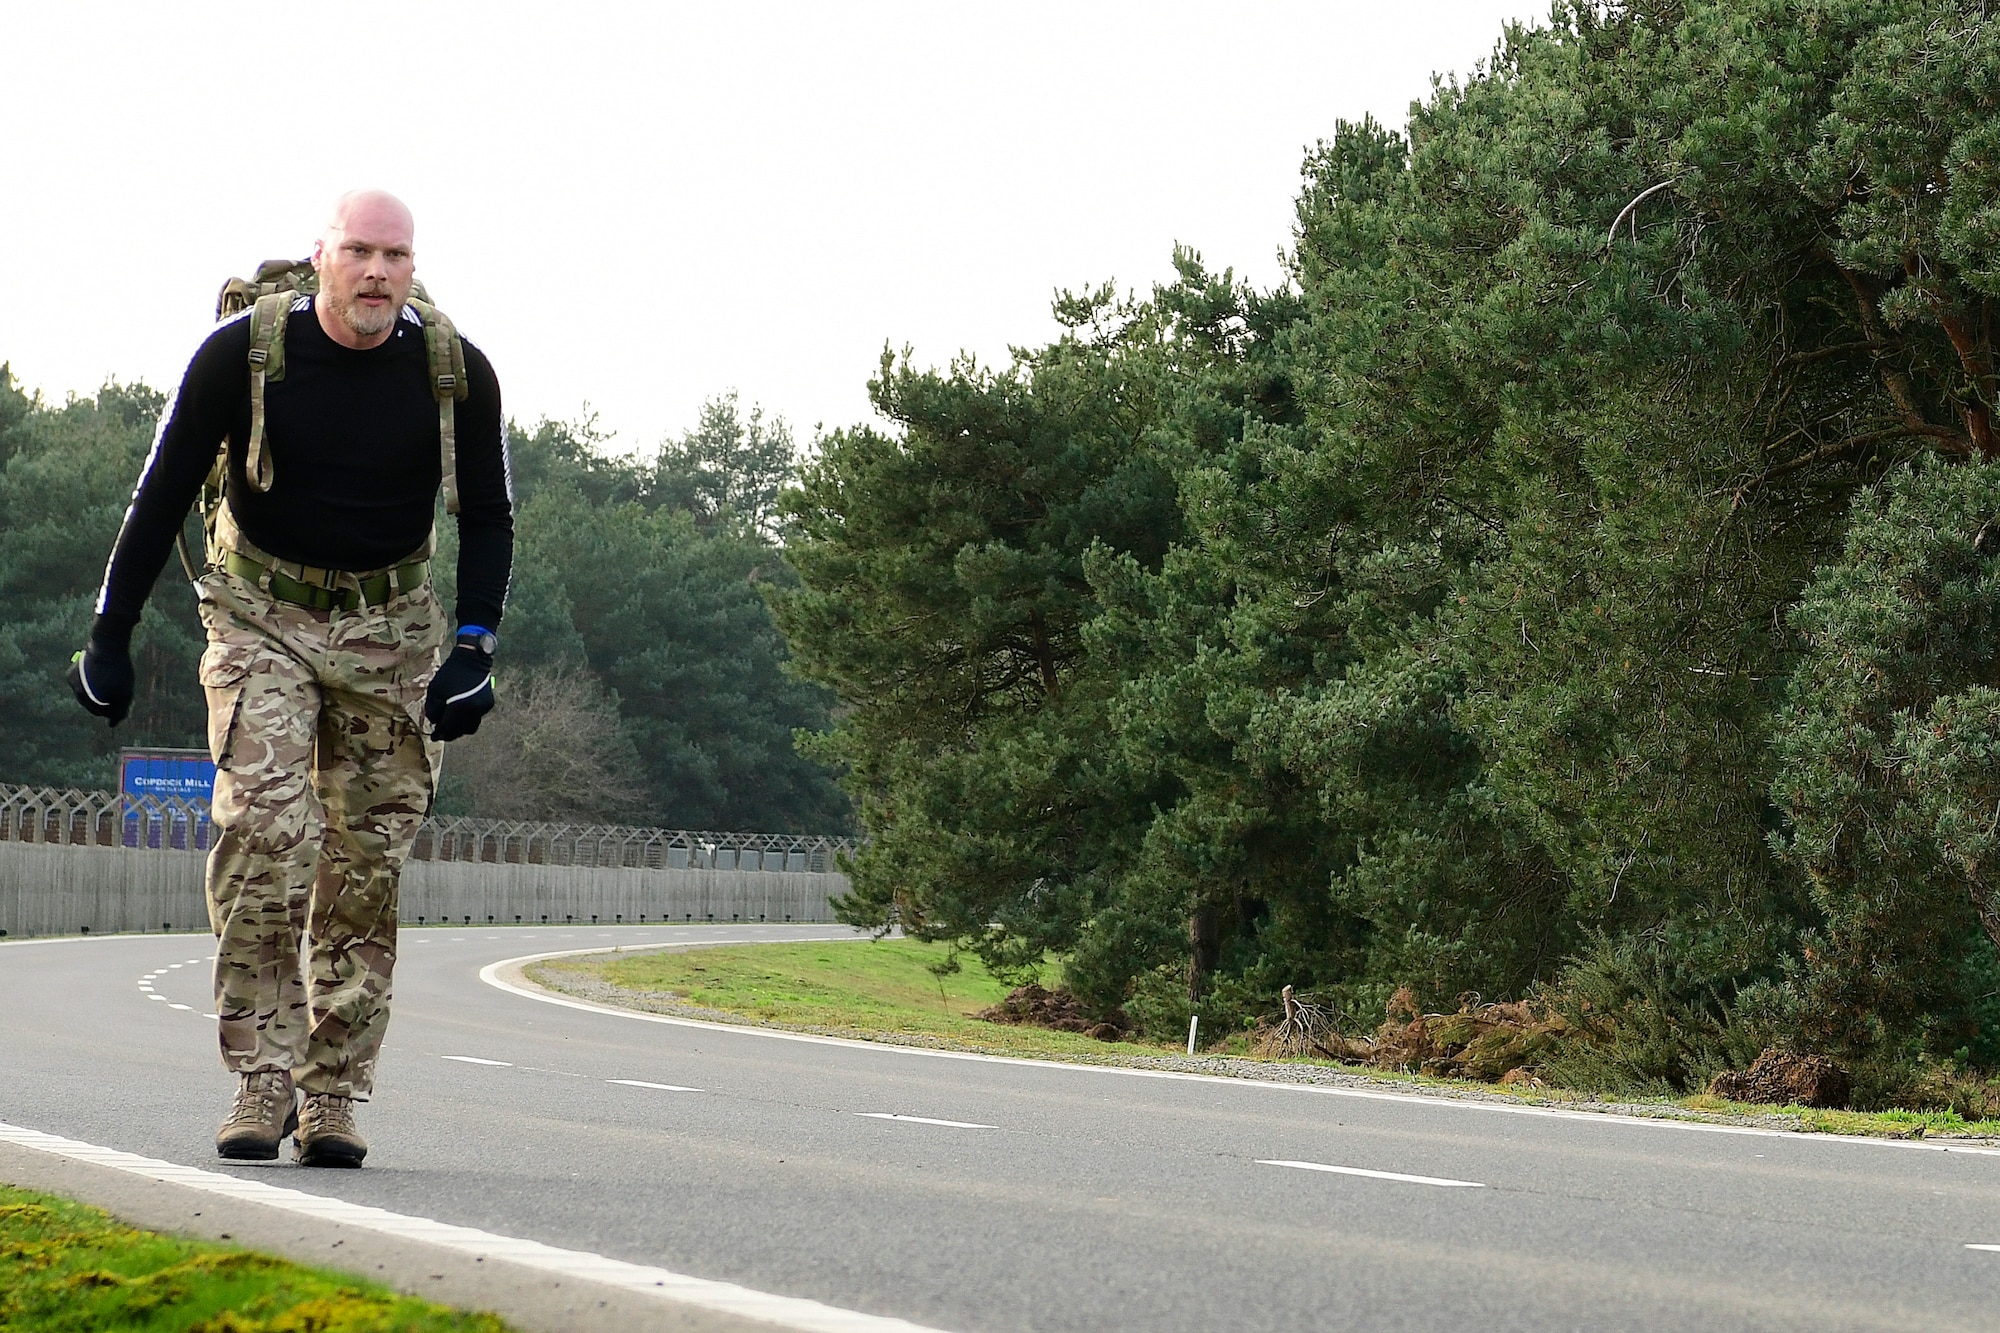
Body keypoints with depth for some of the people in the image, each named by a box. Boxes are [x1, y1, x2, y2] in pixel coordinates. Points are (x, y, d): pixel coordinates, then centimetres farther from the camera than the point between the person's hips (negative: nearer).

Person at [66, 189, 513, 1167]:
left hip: (391, 626, 2)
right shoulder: (243, 353, -14)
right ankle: (260, 1080, -13)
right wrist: (111, 633, -5)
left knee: (367, 859, -1)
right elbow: (163, 492, -4)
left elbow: (487, 517, 2)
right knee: (265, 829, -19)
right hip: (262, 612, -2)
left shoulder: (456, 372, -9)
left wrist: (473, 648, -10)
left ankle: (333, 1095, 7)